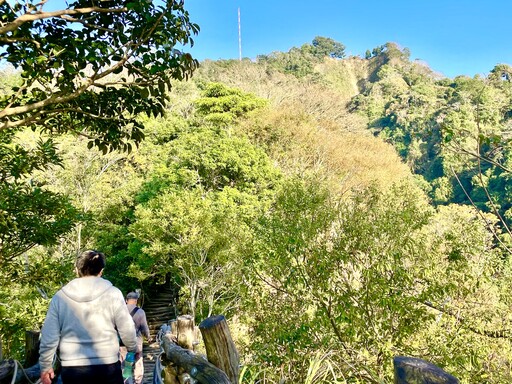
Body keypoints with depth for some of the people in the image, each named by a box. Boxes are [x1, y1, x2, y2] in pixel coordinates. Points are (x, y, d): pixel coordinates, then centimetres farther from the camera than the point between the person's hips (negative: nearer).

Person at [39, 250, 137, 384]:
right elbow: (127, 329, -3)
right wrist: (133, 348, 16)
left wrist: (46, 366, 14)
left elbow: (48, 337, 1)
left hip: (72, 369, 2)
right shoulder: (113, 293, -6)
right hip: (107, 367, -2)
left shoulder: (60, 296, 0)